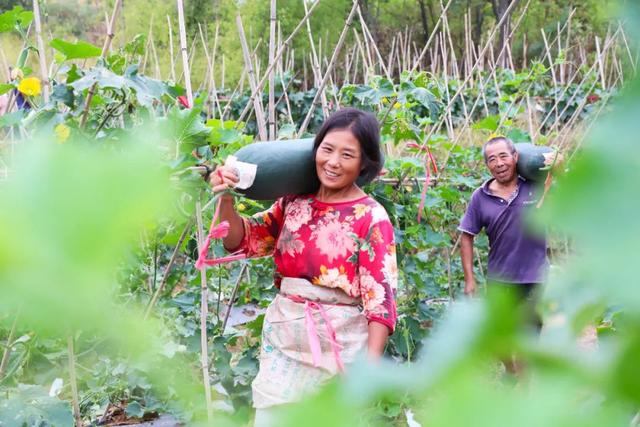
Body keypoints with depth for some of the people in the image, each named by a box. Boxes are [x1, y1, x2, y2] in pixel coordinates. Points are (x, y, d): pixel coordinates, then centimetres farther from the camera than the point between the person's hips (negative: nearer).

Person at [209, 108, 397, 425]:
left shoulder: (371, 218, -9)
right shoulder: (295, 201, 4)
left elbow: (380, 296, -11)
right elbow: (241, 241, 10)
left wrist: (370, 368, -17)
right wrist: (226, 198, -8)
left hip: (337, 344, -4)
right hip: (283, 337, 4)